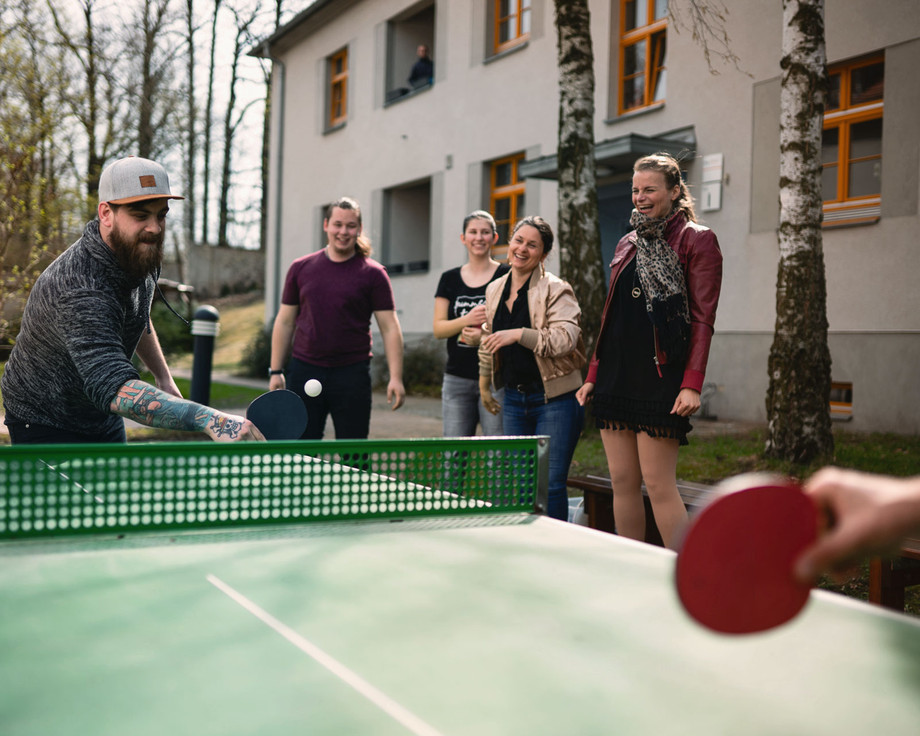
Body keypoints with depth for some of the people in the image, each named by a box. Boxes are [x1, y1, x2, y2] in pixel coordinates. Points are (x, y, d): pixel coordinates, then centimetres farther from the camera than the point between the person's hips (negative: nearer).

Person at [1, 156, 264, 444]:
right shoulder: (79, 290, -37)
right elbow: (114, 388, -50)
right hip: (44, 425, -8)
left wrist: (163, 377, 9)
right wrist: (209, 419, -60)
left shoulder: (141, 255, -7)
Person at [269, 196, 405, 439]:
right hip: (304, 370, 2)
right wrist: (276, 371, 5)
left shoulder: (373, 273, 1)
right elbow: (285, 322, 11)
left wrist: (395, 377, -12)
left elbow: (389, 328, -2)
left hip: (352, 373, -2)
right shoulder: (300, 268, 7)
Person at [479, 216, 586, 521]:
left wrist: (519, 334, -29)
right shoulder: (495, 290, 11)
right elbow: (488, 342, 23)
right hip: (514, 399, 6)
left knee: (550, 484, -6)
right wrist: (484, 384, 26)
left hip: (555, 399, -6)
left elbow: (565, 338, -22)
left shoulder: (556, 290, -8)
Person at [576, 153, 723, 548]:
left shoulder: (696, 240, -1)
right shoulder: (628, 244, 18)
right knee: (622, 482, 7)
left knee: (658, 484, -8)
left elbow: (703, 319, -8)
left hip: (661, 376, -7)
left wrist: (692, 384, -17)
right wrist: (593, 375, 15)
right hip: (615, 376, 7)